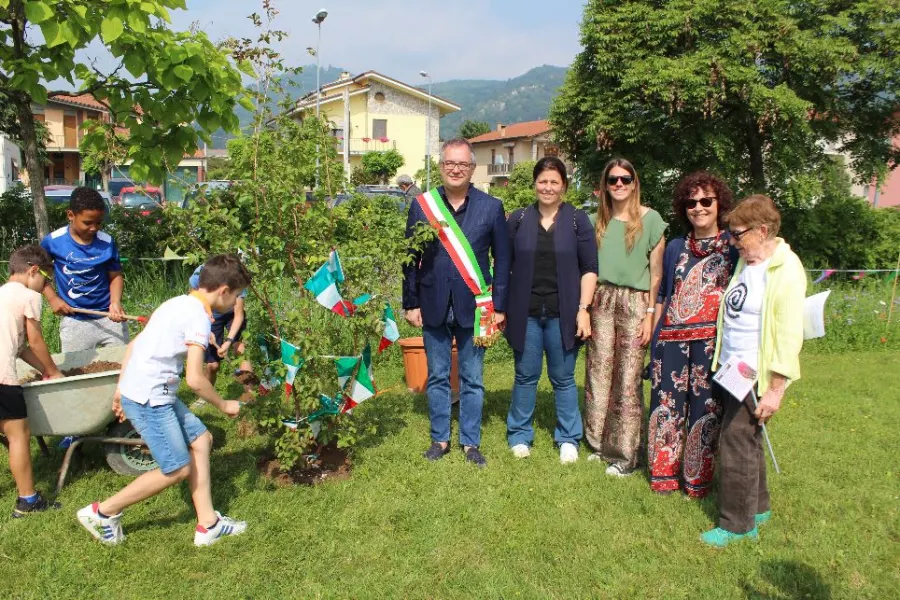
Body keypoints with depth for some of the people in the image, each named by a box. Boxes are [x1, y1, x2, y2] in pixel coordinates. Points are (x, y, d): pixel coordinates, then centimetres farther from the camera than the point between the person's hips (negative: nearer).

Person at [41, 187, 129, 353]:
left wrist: (115, 303, -16)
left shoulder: (107, 242, -7)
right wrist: (53, 298, -3)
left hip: (109, 318, 1)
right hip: (74, 322, 0)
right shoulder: (53, 241, -8)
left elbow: (115, 276, 1)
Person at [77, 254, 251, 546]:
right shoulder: (198, 316, -16)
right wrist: (224, 405, -5)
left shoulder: (178, 303, 13)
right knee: (178, 469, 0)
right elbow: (195, 379, -21)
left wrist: (121, 389, 23)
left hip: (145, 392, 10)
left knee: (201, 439, 11)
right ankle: (102, 512, 14)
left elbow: (134, 344, 18)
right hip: (149, 399, -10)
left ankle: (208, 524, 15)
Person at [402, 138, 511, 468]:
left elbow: (502, 259, 2)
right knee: (437, 377, 12)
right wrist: (411, 303, 1)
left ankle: (471, 441, 24)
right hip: (434, 306, 1)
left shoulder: (491, 207, -1)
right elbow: (410, 258, 4)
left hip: (473, 306, -1)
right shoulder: (421, 206, 1)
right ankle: (440, 438, 27)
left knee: (472, 379, 10)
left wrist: (499, 305, -2)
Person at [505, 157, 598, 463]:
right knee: (526, 376, 10)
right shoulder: (518, 219, 5)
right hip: (525, 313, 1)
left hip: (563, 314, -1)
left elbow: (590, 268, 1)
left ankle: (569, 439, 23)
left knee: (563, 378, 9)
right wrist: (501, 307, 3)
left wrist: (583, 308, -7)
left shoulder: (578, 220, 2)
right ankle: (519, 435, 26)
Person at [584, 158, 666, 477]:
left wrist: (650, 315, -6)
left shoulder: (650, 219, 0)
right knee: (598, 373, 5)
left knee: (628, 378, -2)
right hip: (601, 300, 4)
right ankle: (599, 443, 21)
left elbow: (656, 272, -1)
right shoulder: (598, 220, 10)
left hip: (634, 303, -3)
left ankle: (625, 454, 10)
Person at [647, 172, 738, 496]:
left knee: (706, 407, 3)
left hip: (712, 341, -3)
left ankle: (698, 480, 18)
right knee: (667, 404, 7)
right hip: (672, 339, 3)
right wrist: (654, 335, 12)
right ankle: (664, 474, 22)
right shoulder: (676, 248, 13)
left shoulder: (734, 247, 3)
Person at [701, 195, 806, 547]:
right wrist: (720, 364, 14)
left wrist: (776, 390, -18)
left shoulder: (785, 271, -17)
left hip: (756, 377, -8)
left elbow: (788, 336, -19)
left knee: (737, 444, -2)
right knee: (745, 441, 18)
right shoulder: (746, 262, 9)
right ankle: (757, 508, 36)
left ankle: (736, 525, 13)